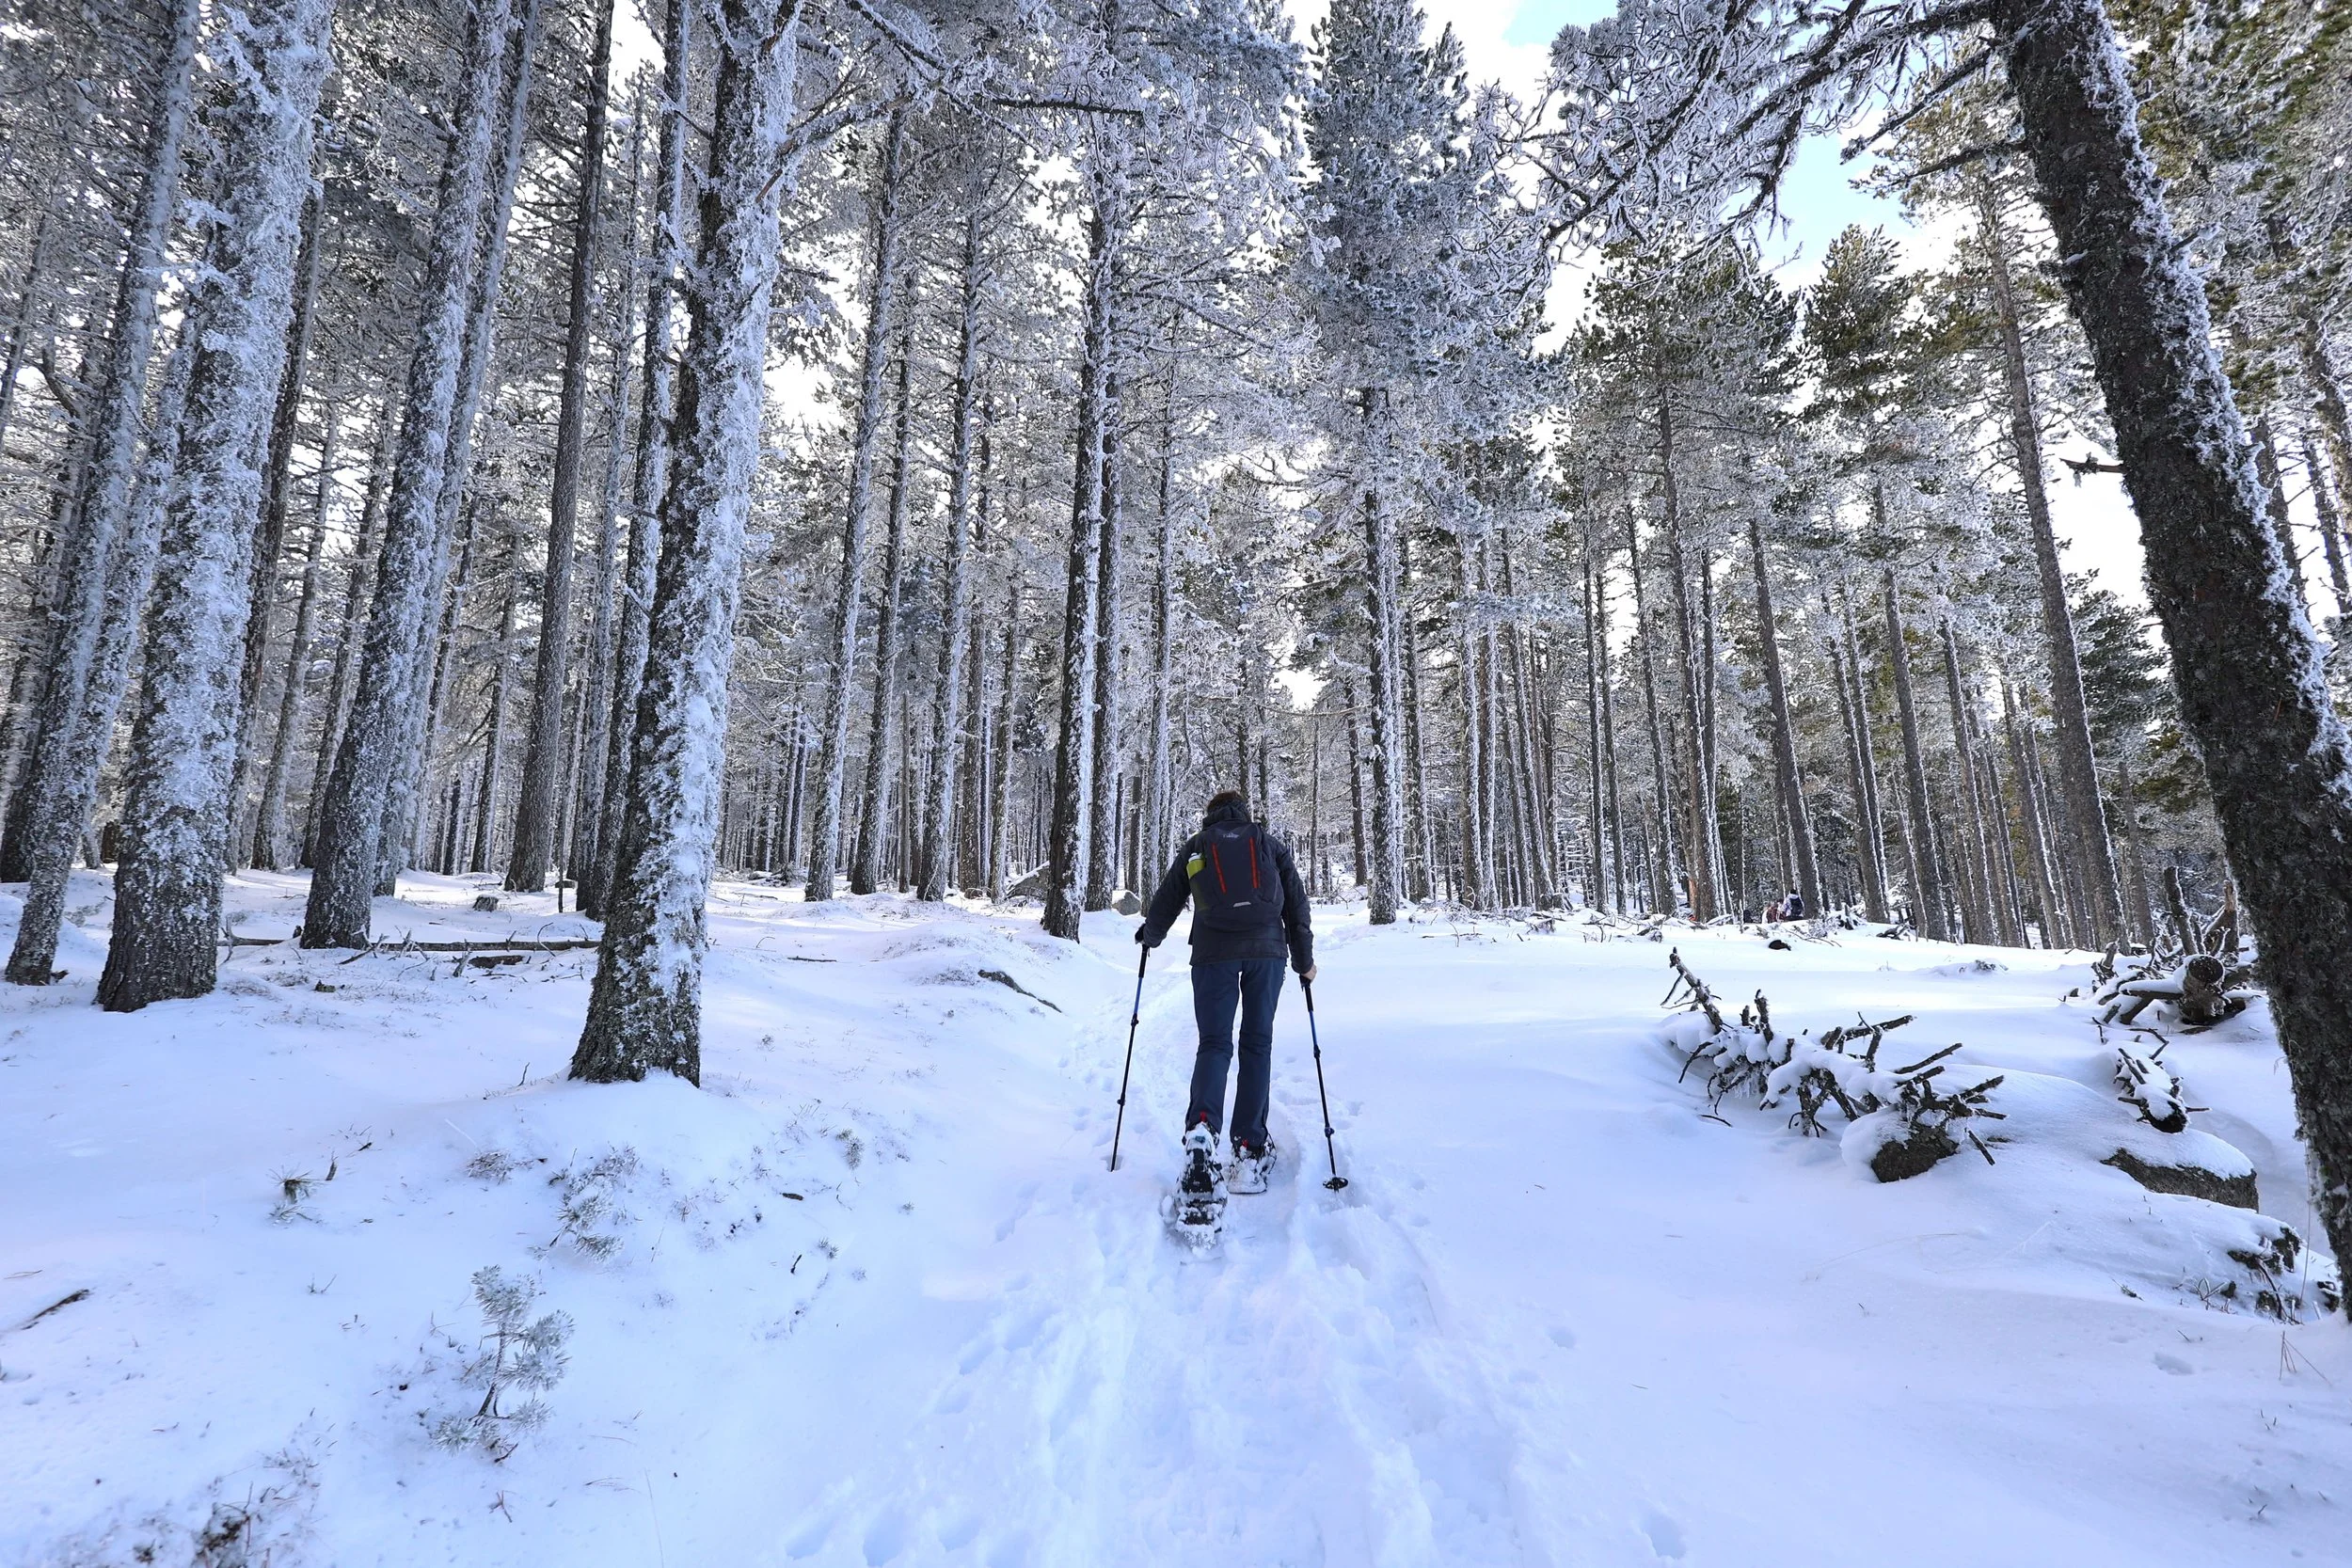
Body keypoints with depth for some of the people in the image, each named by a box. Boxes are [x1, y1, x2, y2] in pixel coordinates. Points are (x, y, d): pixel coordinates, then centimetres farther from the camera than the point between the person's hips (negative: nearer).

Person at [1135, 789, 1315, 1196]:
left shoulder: (1194, 847, 14)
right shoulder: (1271, 844, 16)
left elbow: (1165, 904, 15)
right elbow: (1297, 904, 13)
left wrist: (1149, 935, 34)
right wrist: (1304, 961, 20)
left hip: (1214, 954, -1)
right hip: (1267, 950, 1)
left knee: (1215, 1043, 5)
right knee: (1257, 1044, 8)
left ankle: (1202, 1125, -20)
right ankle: (1250, 1149, 4)